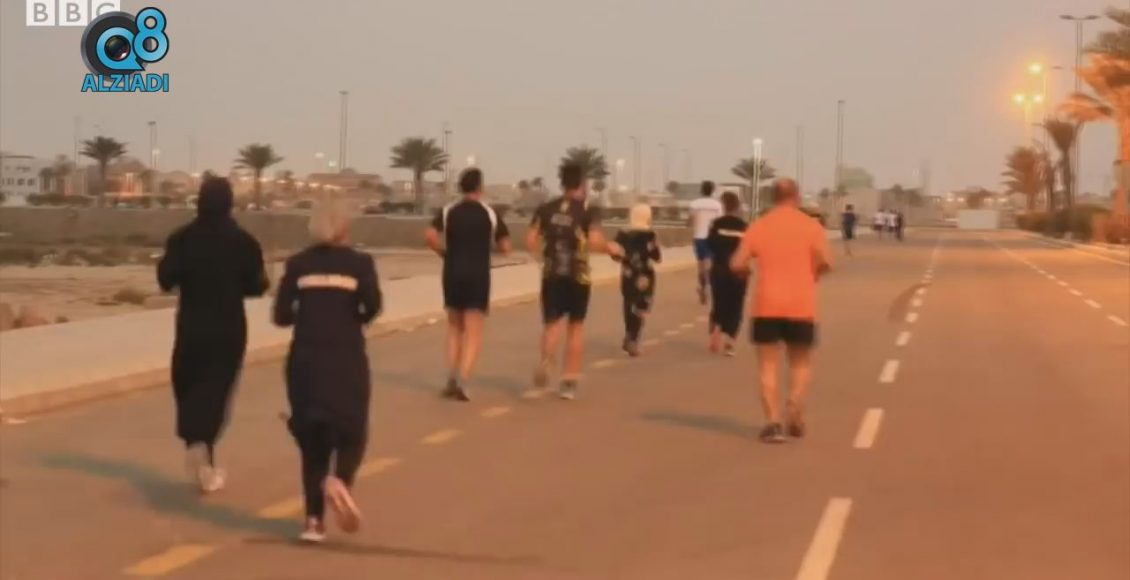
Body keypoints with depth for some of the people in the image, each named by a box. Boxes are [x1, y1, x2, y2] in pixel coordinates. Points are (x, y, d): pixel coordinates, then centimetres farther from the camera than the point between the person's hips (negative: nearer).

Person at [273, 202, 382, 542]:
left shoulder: (298, 264, 6)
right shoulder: (359, 263, 3)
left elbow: (282, 315, 0)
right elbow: (373, 304, -12)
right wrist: (357, 319, 8)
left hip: (305, 360, 2)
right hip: (346, 360, -2)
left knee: (311, 439, 12)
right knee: (351, 432, 11)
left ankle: (314, 520, 6)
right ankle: (338, 481, -21)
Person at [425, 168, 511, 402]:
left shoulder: (448, 211, 1)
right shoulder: (489, 214, -1)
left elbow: (430, 235, -14)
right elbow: (505, 247, 0)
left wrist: (444, 253, 2)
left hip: (453, 274, 2)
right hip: (478, 276, -2)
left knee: (455, 327, 19)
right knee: (473, 332, -1)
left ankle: (452, 378, 14)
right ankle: (462, 379, -18)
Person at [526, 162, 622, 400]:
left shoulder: (546, 208, 4)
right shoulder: (589, 209, -6)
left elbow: (531, 241, 0)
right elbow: (595, 241, -19)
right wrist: (610, 247, 1)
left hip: (552, 275, 2)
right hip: (578, 276, -2)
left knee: (552, 323, 9)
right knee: (575, 326, 12)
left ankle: (545, 361, -22)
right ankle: (569, 381, 12)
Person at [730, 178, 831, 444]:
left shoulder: (759, 226, 4)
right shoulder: (810, 225, 2)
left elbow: (737, 264, -3)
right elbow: (824, 262, -10)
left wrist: (748, 270, 19)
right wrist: (812, 274, 10)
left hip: (767, 305, 0)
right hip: (801, 306, 0)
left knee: (768, 365, 5)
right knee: (801, 364, 16)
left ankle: (774, 421, -9)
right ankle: (795, 413, -3)